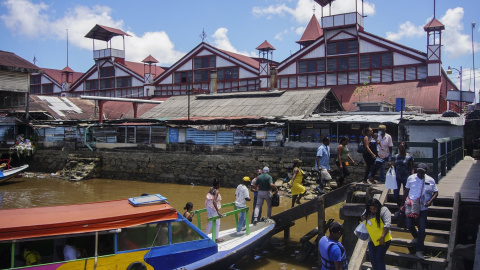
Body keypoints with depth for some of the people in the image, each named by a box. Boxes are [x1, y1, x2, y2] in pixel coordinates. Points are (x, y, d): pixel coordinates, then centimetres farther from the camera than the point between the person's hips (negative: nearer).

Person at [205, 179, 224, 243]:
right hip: (213, 209, -8)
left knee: (211, 222, 23)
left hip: (209, 208, 8)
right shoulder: (216, 191, -21)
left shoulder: (211, 190, 3)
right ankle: (216, 238, 14)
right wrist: (218, 212, -33)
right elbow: (214, 202, -30)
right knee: (217, 223, 6)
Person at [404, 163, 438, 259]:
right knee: (409, 225, 8)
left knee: (422, 229, -2)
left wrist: (430, 201, -12)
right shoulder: (411, 178, 1)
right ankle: (416, 238, 42)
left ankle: (419, 251, 6)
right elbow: (406, 191, 10)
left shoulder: (430, 180, -1)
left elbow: (436, 192, 5)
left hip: (423, 208, -2)